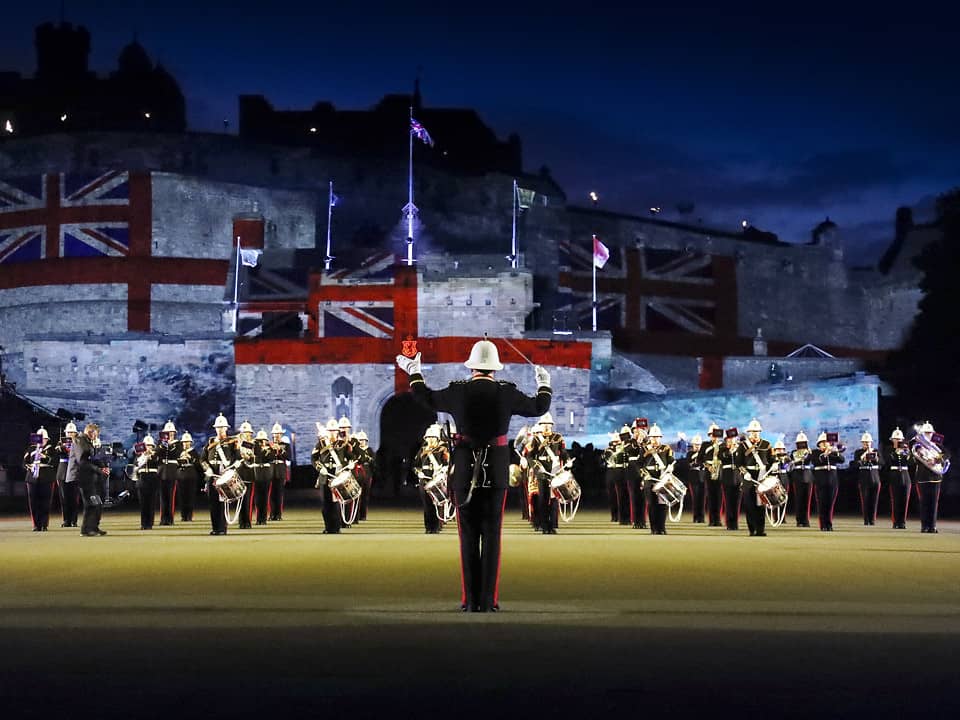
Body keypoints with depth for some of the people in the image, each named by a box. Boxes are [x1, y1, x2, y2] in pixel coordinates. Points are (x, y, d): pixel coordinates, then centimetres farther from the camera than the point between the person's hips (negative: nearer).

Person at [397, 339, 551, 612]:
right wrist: (544, 385, 31)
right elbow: (539, 407, 11)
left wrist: (414, 373, 31)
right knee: (491, 534, 4)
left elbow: (427, 398, 14)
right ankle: (489, 600, 2)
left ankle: (470, 600, 5)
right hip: (496, 471, 0)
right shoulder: (506, 393, -5)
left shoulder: (457, 392, -5)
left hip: (465, 469, 0)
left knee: (469, 535, 6)